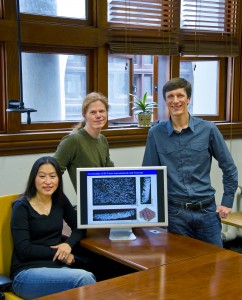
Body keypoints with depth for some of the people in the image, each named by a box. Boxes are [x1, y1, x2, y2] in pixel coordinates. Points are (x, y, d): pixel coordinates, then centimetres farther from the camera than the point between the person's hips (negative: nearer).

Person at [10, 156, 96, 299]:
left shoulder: (60, 200, 10)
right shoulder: (22, 207, -5)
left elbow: (79, 227, 16)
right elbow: (24, 250, -12)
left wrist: (68, 244, -5)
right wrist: (58, 252, -10)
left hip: (57, 267, 5)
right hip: (27, 272, -4)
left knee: (89, 277, -31)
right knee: (83, 278, -31)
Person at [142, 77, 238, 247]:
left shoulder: (208, 129, -2)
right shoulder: (156, 134, -1)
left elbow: (229, 168, 5)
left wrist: (227, 202, 4)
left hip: (206, 210, 1)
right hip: (174, 213, 0)